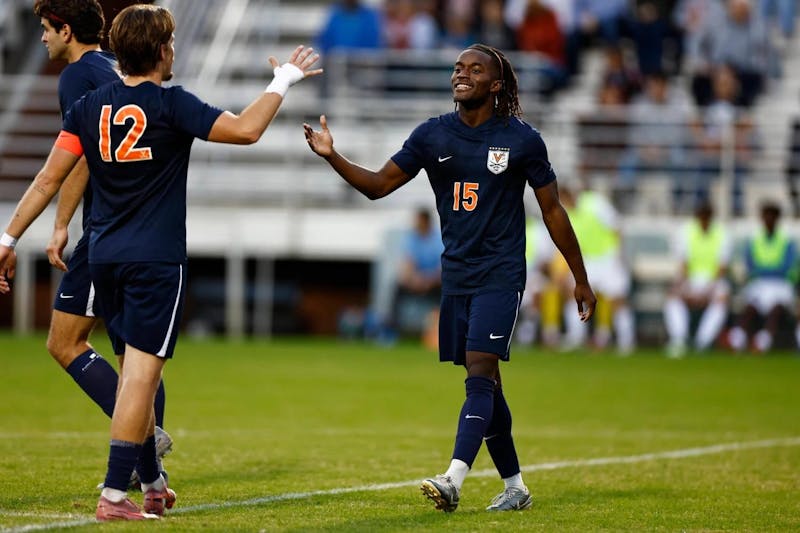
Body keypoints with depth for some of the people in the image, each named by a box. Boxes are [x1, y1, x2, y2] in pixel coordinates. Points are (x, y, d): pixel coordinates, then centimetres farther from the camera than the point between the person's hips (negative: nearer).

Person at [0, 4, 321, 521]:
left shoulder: (90, 106, 5)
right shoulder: (171, 105, -11)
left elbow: (49, 179, 4)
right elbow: (245, 129, -14)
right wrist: (284, 81, -1)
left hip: (105, 258, 6)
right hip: (156, 260, -6)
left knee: (136, 371, 17)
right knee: (142, 375, -6)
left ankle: (153, 483, 27)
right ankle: (114, 495, -12)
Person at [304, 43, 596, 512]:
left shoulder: (522, 140, -4)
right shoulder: (433, 135, 4)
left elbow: (553, 211, 2)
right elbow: (379, 184, 6)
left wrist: (581, 280, 5)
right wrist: (333, 158, -11)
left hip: (500, 275, -5)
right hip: (456, 275, 5)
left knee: (480, 372, -17)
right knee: (486, 384, 9)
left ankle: (454, 481, -28)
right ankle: (515, 487, 20)